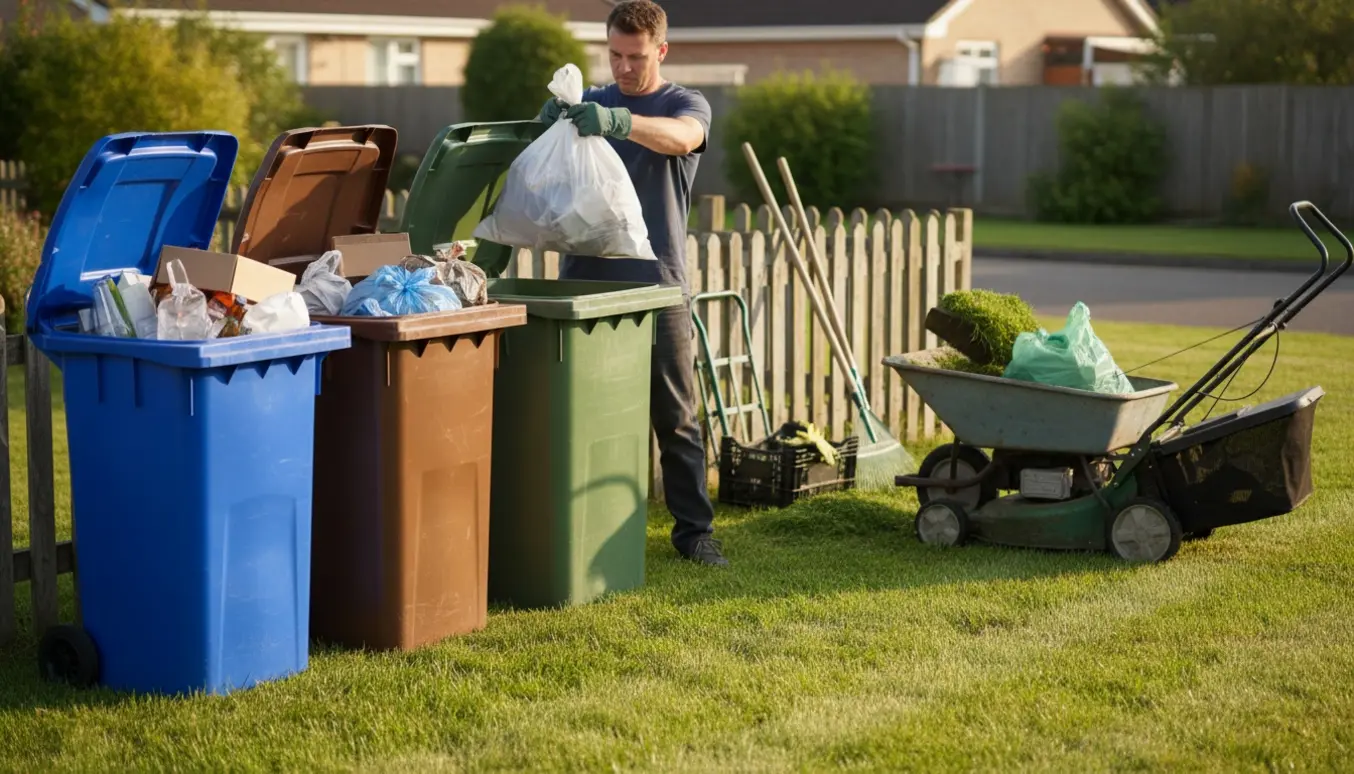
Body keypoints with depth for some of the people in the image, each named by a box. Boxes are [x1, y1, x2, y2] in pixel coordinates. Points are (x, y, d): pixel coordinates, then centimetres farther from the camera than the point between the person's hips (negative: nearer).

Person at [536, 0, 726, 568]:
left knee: (675, 416, 2)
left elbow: (681, 137, -21)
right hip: (586, 281, 2)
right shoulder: (588, 103, 12)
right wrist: (550, 128, -19)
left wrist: (616, 121, -39)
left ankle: (694, 530, 9)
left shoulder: (686, 105, 3)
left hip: (658, 286, -2)